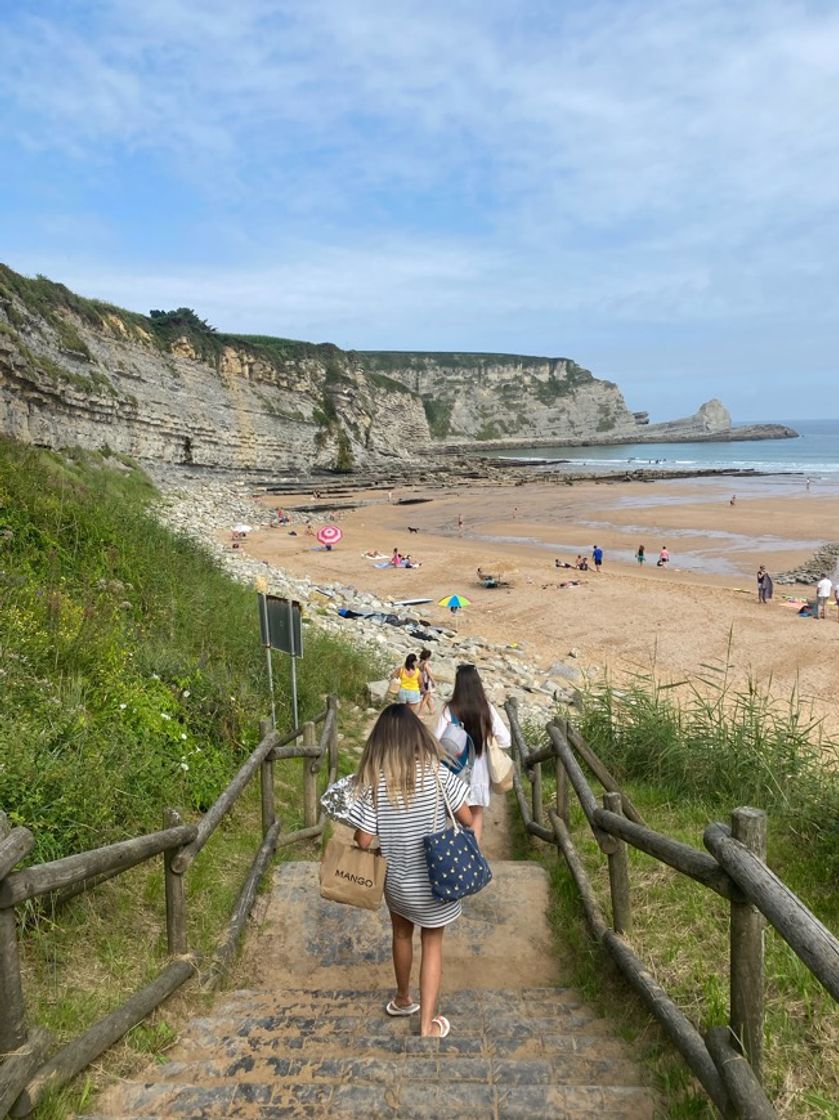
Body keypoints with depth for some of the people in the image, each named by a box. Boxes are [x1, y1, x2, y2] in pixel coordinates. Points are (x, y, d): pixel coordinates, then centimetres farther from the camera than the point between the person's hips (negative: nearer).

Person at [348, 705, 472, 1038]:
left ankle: (403, 999, 48)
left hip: (396, 879, 2)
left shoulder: (373, 779, -16)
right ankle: (428, 1025, 22)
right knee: (432, 944, 18)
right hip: (434, 879, -2)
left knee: (401, 935, 27)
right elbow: (467, 820, -11)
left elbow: (363, 841, -14)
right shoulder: (435, 771, -19)